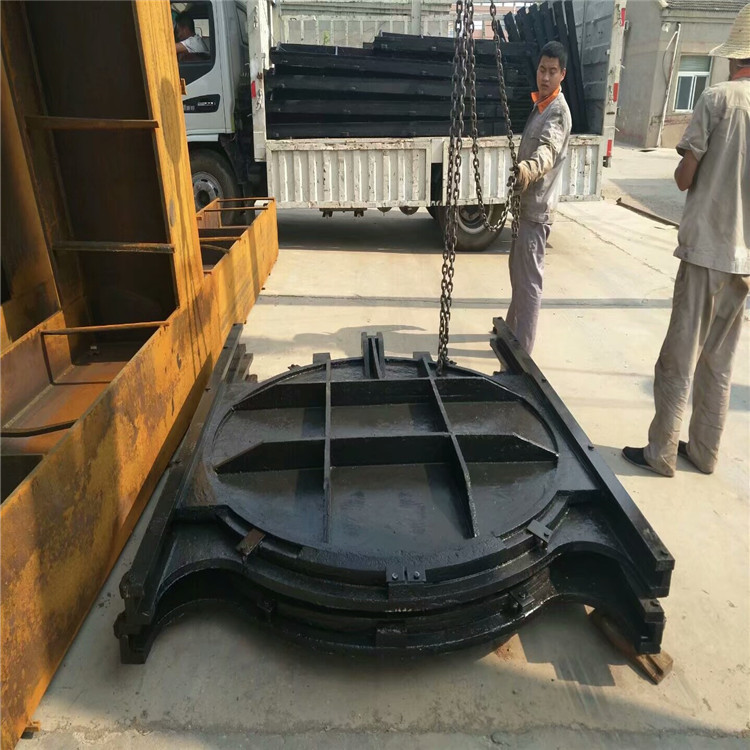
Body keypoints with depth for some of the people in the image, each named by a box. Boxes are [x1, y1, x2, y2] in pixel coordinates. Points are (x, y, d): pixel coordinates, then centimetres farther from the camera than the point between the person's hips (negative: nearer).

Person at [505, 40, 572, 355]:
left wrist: (528, 169, -59)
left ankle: (521, 349, -1)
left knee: (529, 279, -7)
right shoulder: (540, 103, 13)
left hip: (537, 207, -10)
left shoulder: (558, 111, -18)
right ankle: (512, 328, 36)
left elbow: (548, 150, -39)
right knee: (517, 270, 20)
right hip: (526, 202, 10)